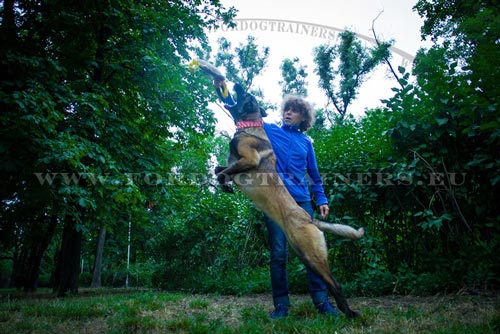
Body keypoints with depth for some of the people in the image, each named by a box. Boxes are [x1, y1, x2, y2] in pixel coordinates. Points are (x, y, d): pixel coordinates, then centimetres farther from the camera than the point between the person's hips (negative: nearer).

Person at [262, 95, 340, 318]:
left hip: (301, 201, 2)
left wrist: (321, 199, 7)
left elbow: (314, 175, 17)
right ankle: (281, 304, 8)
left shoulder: (305, 142, 15)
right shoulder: (269, 131, 11)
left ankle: (322, 301, 7)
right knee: (278, 253, -1)